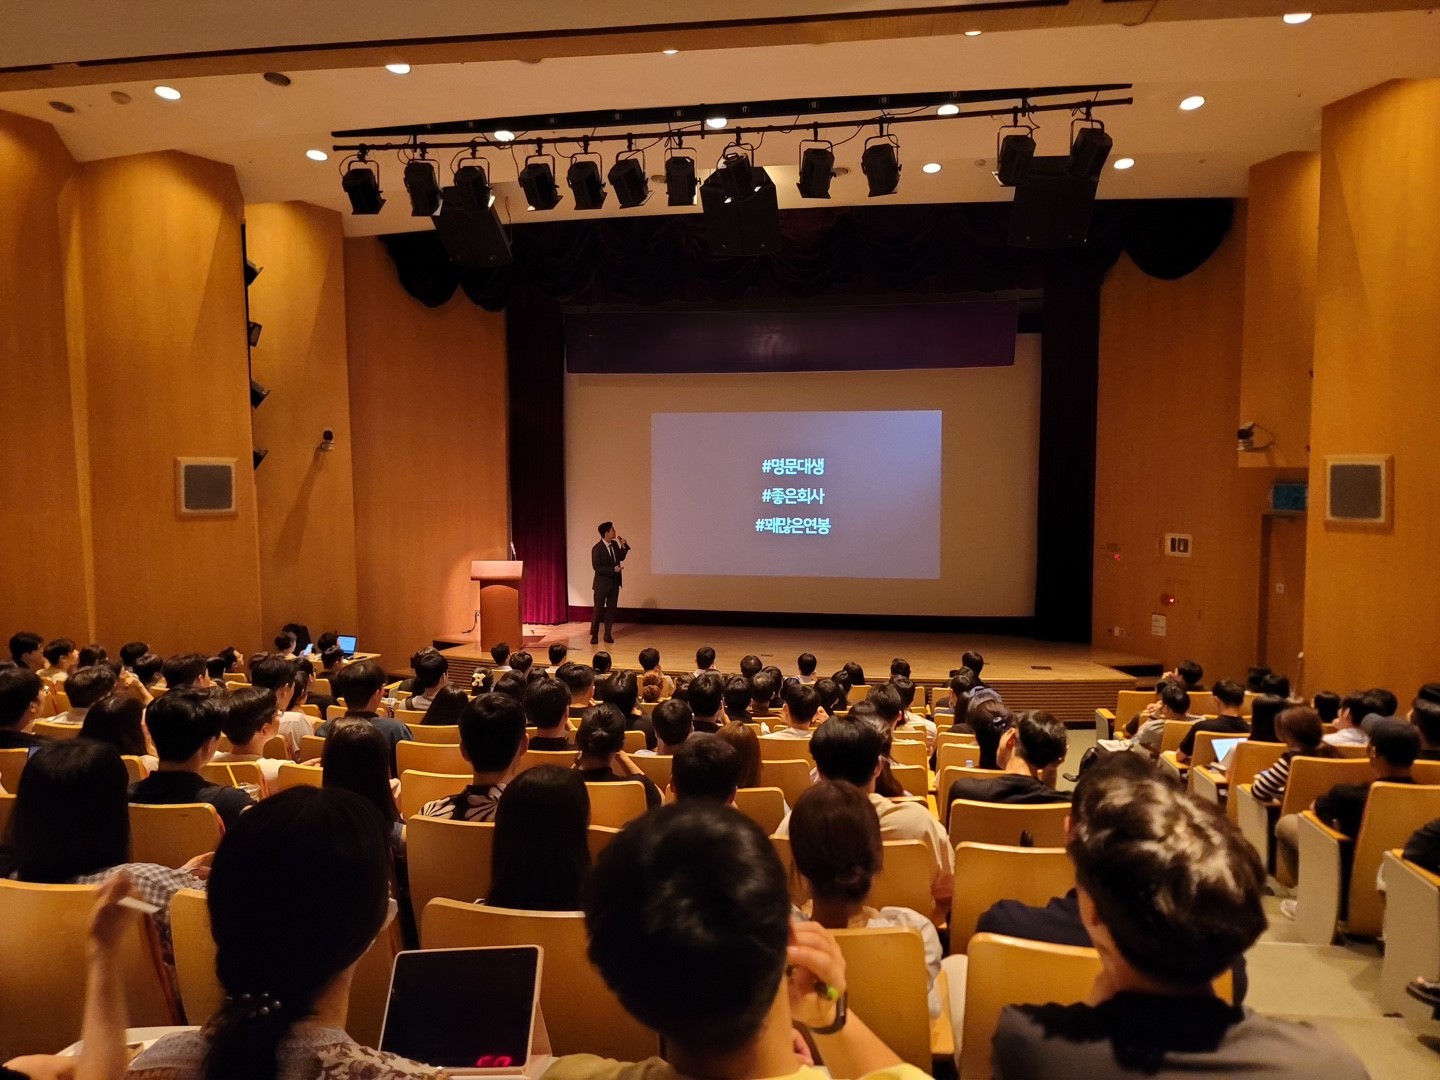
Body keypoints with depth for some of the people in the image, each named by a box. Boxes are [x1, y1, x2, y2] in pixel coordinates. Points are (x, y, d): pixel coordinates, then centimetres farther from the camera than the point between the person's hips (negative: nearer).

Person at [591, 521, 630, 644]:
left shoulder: (615, 544, 3)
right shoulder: (597, 549, -17)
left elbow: (621, 557, 14)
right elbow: (596, 567, -20)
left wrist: (623, 546, -2)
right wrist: (613, 569, -24)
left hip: (614, 582, 6)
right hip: (602, 583, -6)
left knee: (611, 609, 10)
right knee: (598, 609, 1)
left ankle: (608, 634, 18)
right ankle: (594, 635, 12)